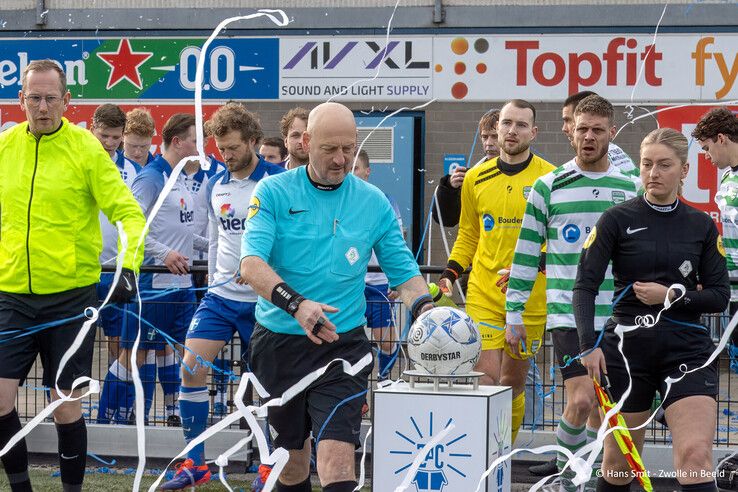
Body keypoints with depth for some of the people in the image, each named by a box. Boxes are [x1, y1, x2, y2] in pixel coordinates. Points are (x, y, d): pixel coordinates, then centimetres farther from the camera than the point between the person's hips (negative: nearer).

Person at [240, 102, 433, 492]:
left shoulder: (374, 203, 5)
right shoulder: (273, 193, -2)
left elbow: (404, 273, 7)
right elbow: (251, 265, -14)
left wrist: (424, 308, -16)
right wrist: (296, 305, -31)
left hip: (343, 343, 0)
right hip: (279, 341, 0)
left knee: (337, 452, -17)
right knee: (290, 453, 13)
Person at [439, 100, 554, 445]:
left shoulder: (548, 177, -3)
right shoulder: (476, 178, 7)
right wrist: (449, 275, 5)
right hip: (482, 295, 1)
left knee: (513, 382, 8)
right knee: (486, 378, -9)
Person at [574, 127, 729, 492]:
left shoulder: (702, 226, 7)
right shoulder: (617, 220, 0)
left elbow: (720, 296, 6)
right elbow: (585, 285, -6)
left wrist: (672, 296, -11)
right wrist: (588, 343, -20)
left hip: (687, 349, 1)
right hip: (627, 348, 0)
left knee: (696, 456, -16)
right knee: (619, 462, 9)